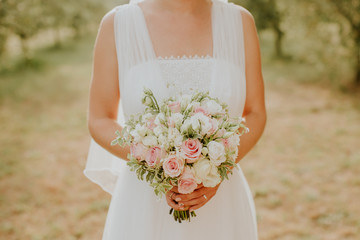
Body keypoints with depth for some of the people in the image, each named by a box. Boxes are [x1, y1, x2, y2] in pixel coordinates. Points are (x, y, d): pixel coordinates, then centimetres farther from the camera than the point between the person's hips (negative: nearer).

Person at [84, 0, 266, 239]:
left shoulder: (241, 21, -3)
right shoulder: (117, 24, -7)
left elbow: (255, 115, 1)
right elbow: (99, 121, -3)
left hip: (221, 208, 2)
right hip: (145, 208, -1)